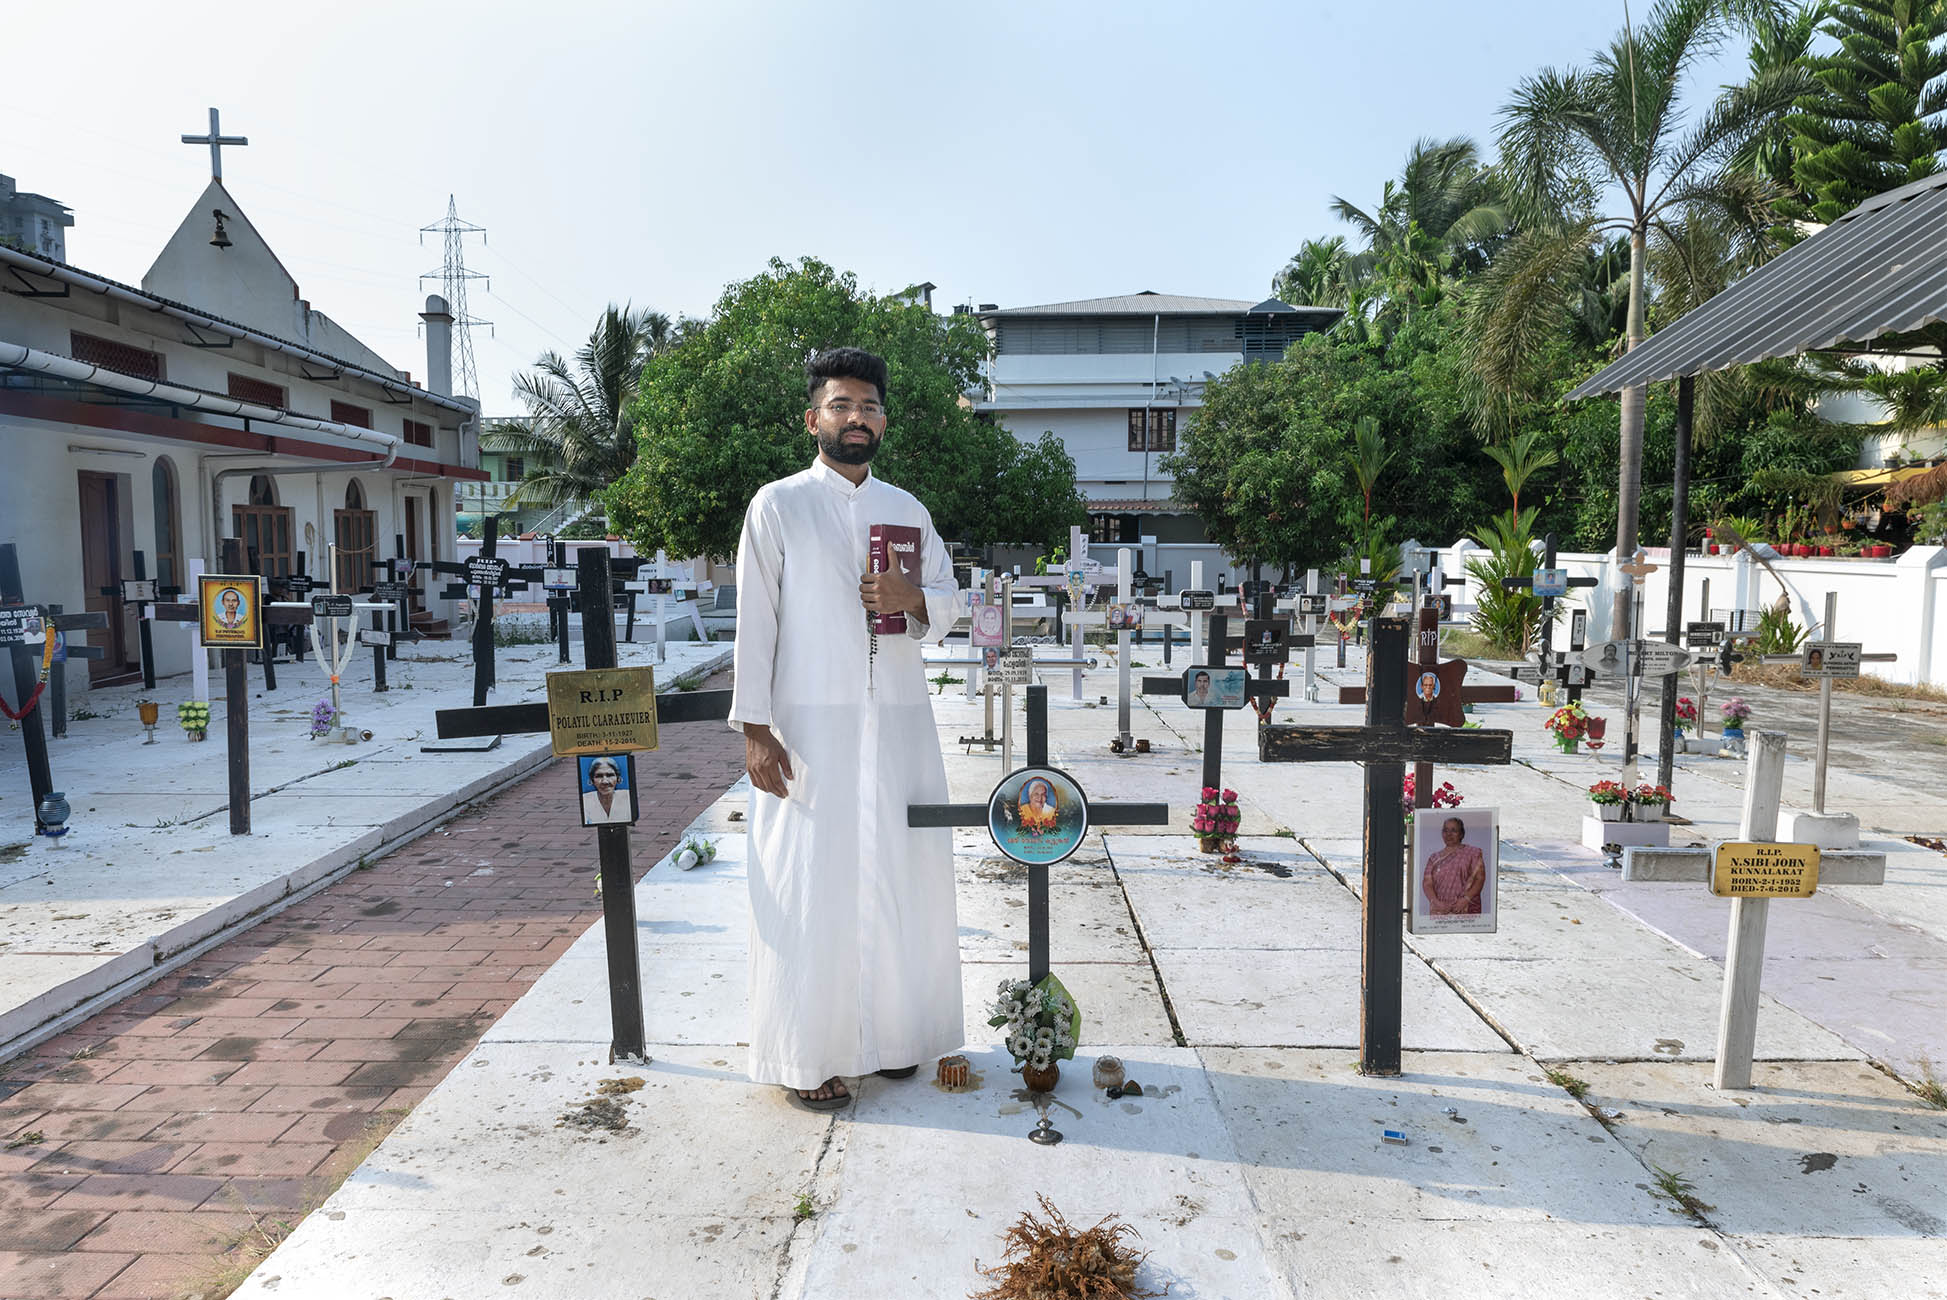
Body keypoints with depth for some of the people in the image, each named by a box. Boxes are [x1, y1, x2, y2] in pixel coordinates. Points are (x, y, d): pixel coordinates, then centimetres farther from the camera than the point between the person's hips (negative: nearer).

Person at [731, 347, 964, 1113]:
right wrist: (753, 727, -10)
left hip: (900, 723, 5)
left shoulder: (908, 510, 13)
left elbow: (950, 606, 15)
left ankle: (892, 1031, 25)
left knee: (902, 877, 9)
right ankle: (805, 1058, 12)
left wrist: (913, 599, -9)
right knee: (809, 887, 0)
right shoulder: (778, 505, 1)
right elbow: (754, 620, -4)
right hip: (810, 726, -4)